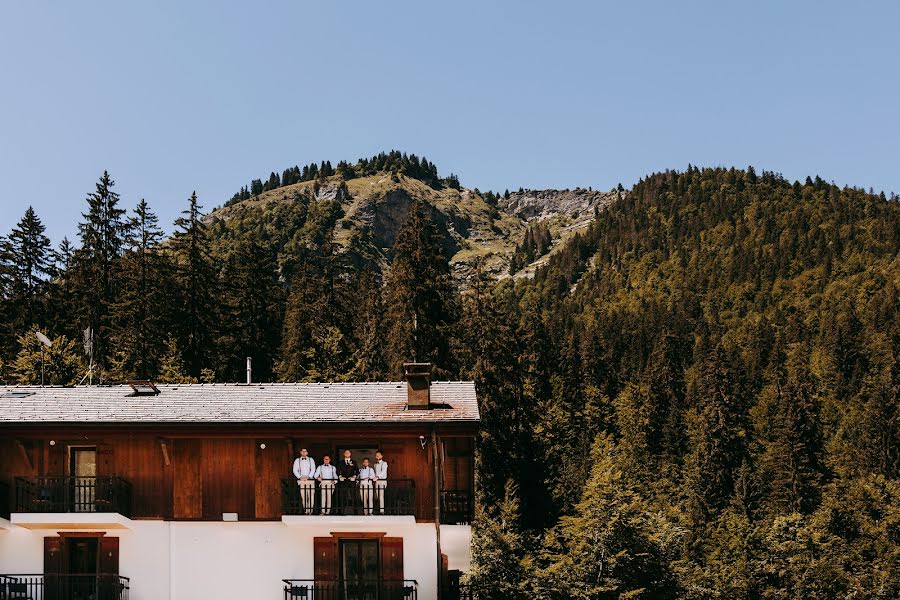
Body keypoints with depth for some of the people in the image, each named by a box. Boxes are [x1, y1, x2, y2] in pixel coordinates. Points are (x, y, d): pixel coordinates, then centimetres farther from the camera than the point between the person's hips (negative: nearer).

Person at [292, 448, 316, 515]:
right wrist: (300, 477, -9)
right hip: (301, 480, 0)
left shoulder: (311, 459, 11)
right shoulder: (297, 460, 12)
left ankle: (310, 511, -7)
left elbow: (313, 469, 3)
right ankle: (305, 511, -4)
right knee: (303, 496, -6)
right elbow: (295, 470, 6)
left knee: (311, 495, -10)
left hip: (310, 479, 0)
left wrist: (308, 476, -11)